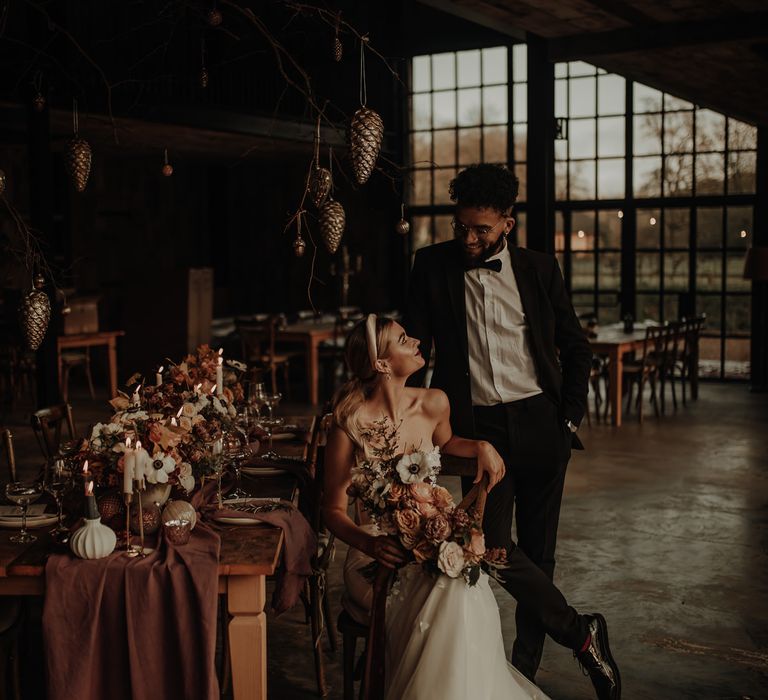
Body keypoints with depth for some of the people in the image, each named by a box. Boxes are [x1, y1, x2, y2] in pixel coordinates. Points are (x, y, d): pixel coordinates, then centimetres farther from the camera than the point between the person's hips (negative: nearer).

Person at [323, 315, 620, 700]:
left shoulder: (434, 404, -3)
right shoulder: (349, 425, -17)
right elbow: (333, 510, -9)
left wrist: (481, 446, 1)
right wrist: (368, 543, -28)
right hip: (379, 556, -4)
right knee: (456, 584, -33)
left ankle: (576, 630, -5)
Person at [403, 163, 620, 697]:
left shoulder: (539, 269, 3)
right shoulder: (433, 265, 1)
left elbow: (577, 348, 10)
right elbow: (414, 346, 4)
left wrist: (571, 417, 2)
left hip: (540, 425, 1)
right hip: (477, 427, 0)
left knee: (537, 549, 8)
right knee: (494, 546, -9)